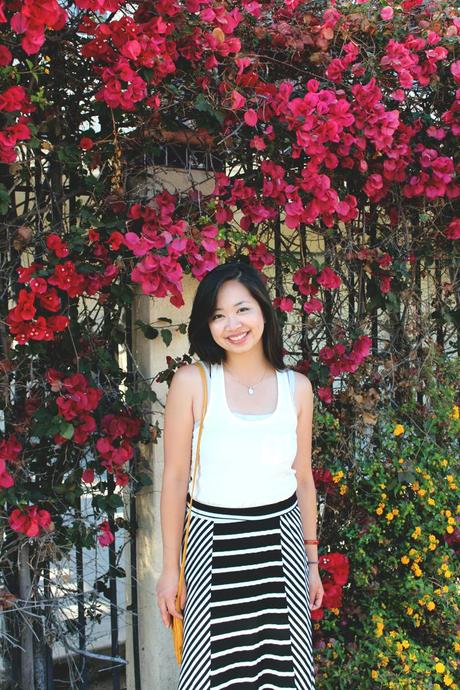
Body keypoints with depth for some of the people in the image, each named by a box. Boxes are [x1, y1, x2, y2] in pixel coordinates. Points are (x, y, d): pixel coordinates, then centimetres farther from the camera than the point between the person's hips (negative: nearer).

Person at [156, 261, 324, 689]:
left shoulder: (297, 387, 1)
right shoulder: (192, 382, -8)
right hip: (214, 542, -2)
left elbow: (303, 479, 10)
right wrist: (170, 568, -2)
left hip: (281, 541, 3)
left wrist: (312, 560, 13)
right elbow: (175, 478, -4)